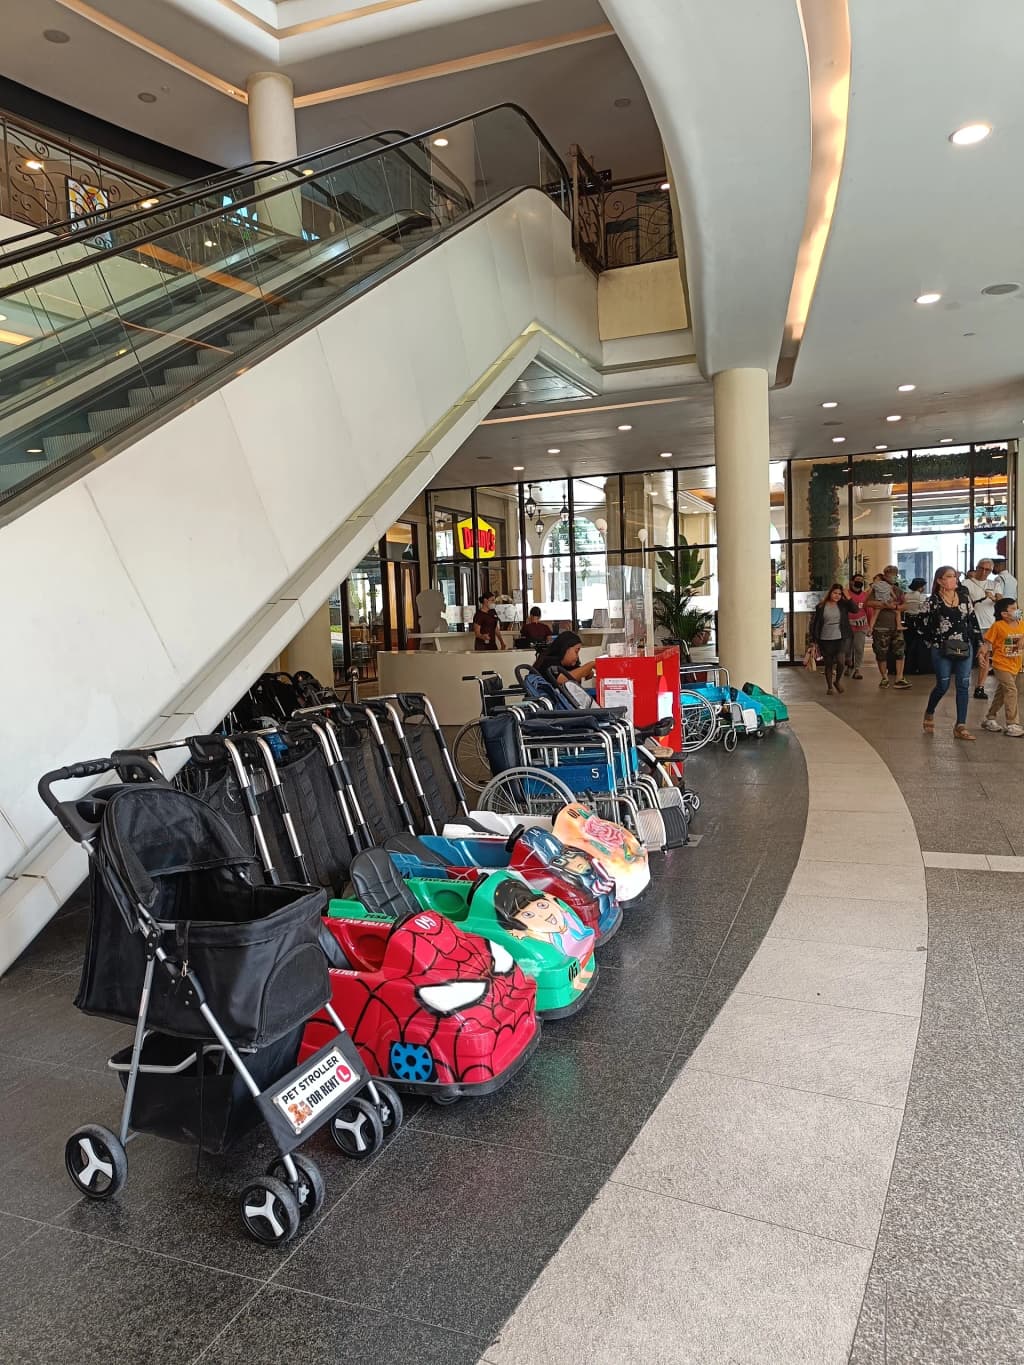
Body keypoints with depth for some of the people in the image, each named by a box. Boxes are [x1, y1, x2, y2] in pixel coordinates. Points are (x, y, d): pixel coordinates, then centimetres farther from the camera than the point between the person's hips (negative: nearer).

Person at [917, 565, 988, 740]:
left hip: (964, 648, 4)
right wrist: (932, 639, 1)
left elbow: (973, 621, 11)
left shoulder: (964, 597, 6)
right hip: (942, 649, -4)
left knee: (964, 685, 0)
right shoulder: (934, 601, -5)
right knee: (943, 685, 1)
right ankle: (929, 713, 30)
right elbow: (921, 621, 0)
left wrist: (980, 643, 9)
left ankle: (960, 726, 4)